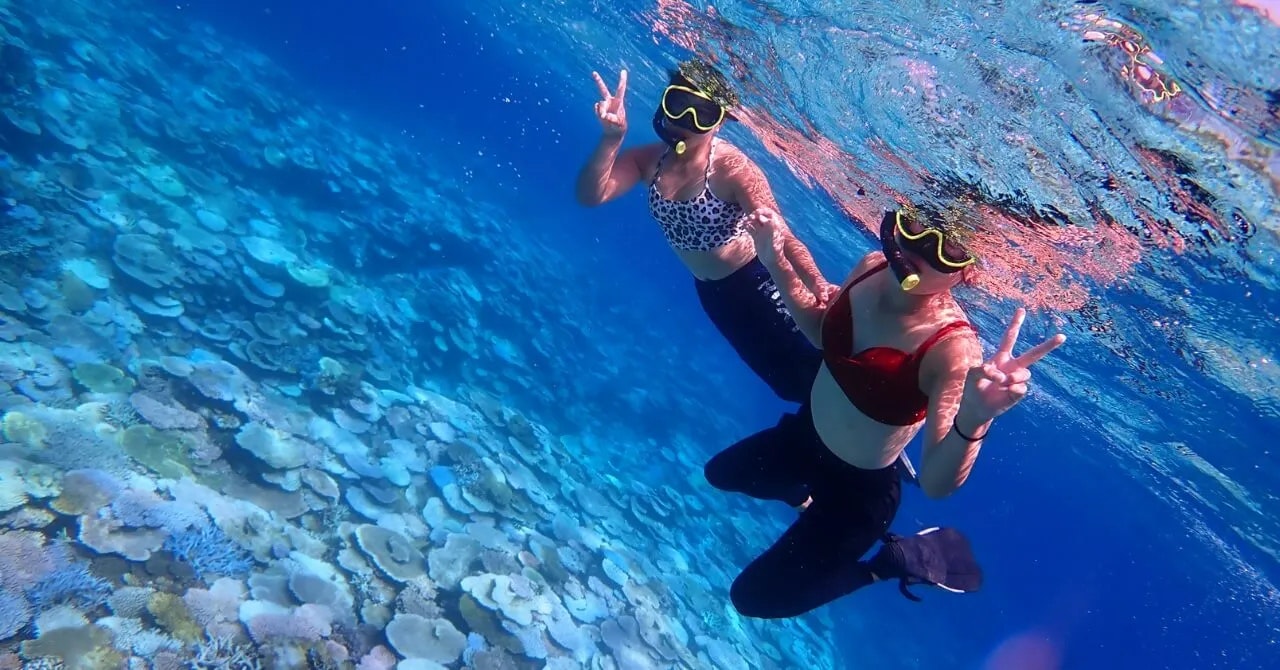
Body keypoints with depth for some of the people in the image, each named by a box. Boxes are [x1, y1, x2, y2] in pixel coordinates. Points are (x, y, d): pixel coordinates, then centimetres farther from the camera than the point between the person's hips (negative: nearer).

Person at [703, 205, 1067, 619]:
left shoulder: (953, 348, -35)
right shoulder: (871, 267, -17)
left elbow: (936, 484, -40)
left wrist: (973, 420, -61)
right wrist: (776, 264, -9)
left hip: (857, 489, -6)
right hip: (802, 436, 7)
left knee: (754, 597, 7)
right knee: (718, 474, 30)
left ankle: (897, 560, 19)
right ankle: (804, 496, 54)